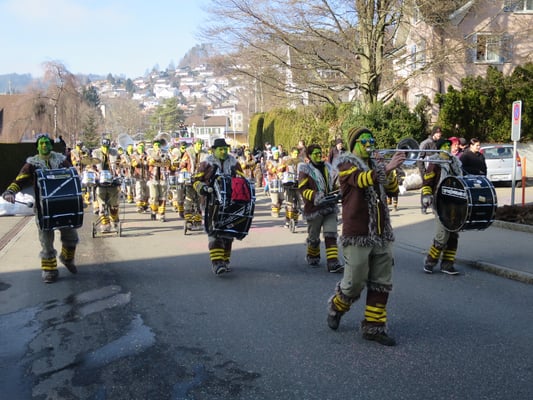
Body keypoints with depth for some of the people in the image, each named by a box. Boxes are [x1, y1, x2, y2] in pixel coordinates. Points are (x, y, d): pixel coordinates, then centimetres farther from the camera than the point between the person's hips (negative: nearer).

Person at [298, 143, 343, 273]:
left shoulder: (328, 167, 12)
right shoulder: (305, 170, -6)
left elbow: (335, 183, 24)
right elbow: (302, 189, -12)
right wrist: (315, 195, -25)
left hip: (330, 206, 4)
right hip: (314, 208, -4)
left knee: (331, 235, -5)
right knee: (313, 237, 10)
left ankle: (332, 262, -7)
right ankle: (312, 256, 36)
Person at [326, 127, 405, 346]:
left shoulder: (375, 163, 18)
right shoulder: (346, 163, -3)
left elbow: (392, 188, 8)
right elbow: (361, 179, -24)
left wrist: (385, 167, -8)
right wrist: (386, 168, -37)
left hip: (381, 234, 6)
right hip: (357, 235, -6)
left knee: (381, 284, 7)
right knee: (354, 283, 0)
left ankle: (373, 326, 16)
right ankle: (336, 307, 28)